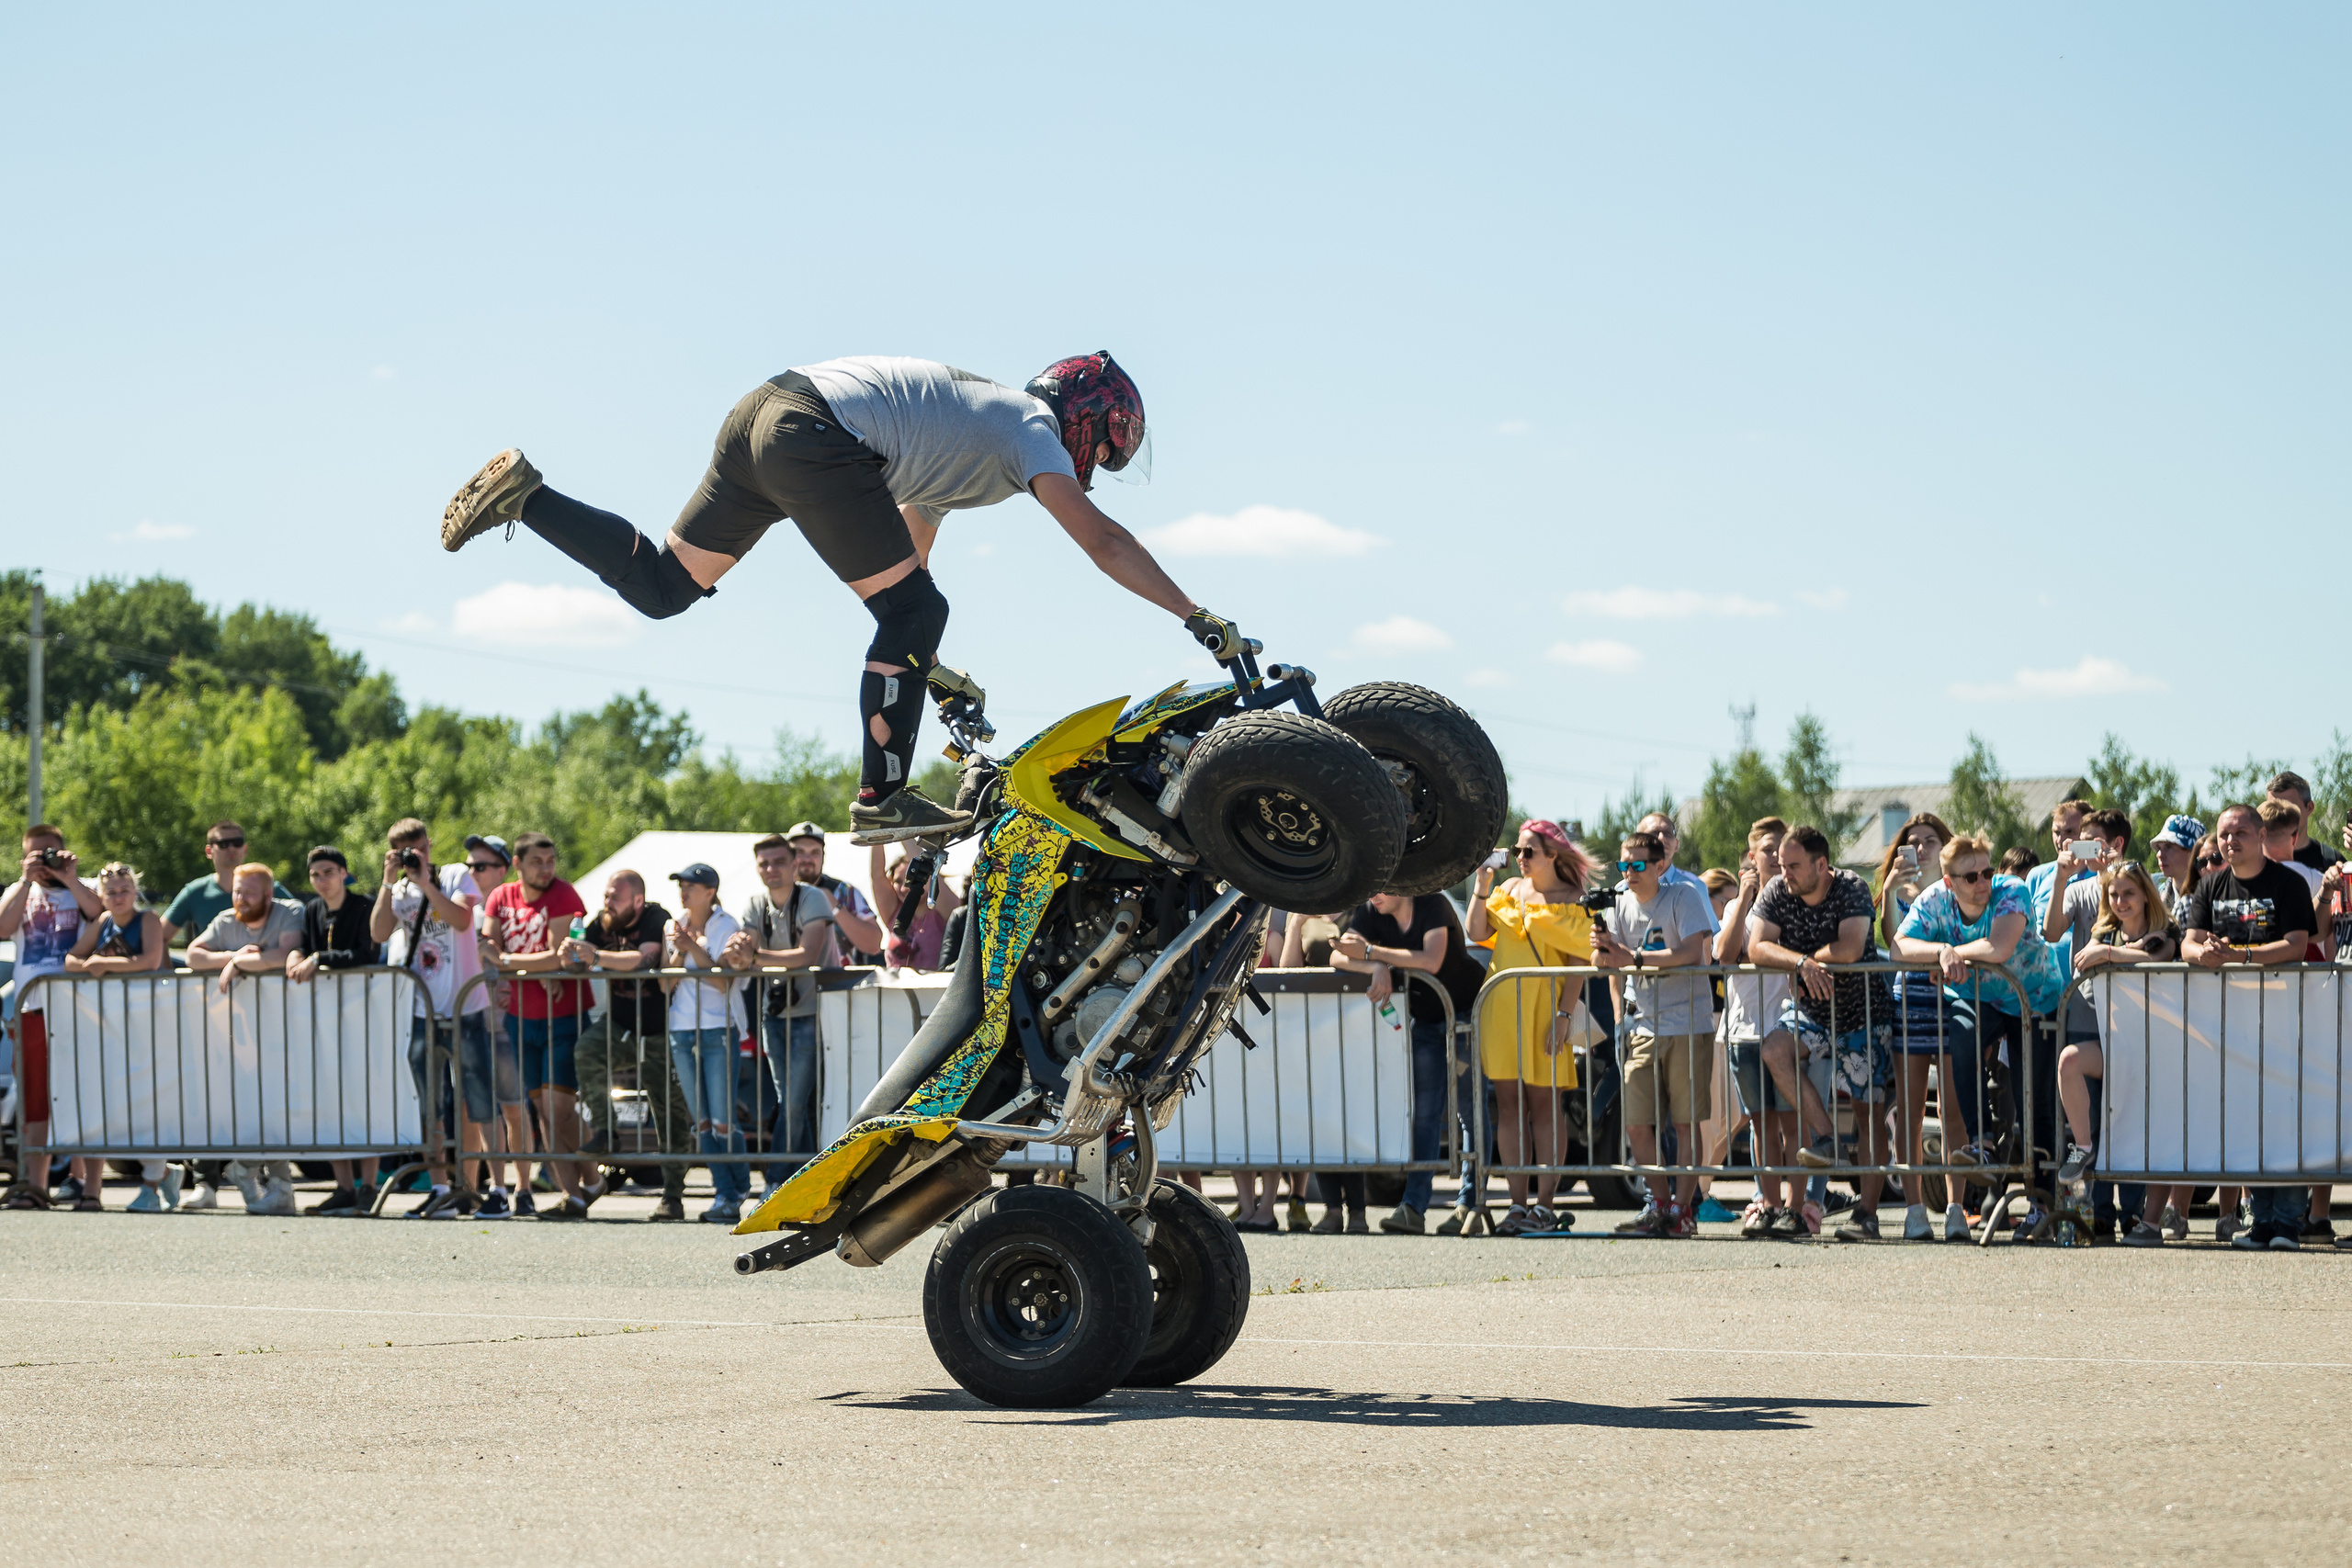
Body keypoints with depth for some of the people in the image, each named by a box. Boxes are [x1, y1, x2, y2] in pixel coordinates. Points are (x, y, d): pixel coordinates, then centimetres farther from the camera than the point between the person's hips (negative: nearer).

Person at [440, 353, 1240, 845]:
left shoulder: (982, 413, 32)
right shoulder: (1032, 431, 6)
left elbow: (910, 548, 39)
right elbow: (1104, 543, -4)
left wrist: (931, 667, 43)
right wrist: (1199, 618, -3)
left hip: (765, 410, 9)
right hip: (818, 433, -9)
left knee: (661, 585, 12)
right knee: (914, 613, -4)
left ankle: (523, 493, 4)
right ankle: (882, 799, -5)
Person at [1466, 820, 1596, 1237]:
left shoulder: (1571, 901, -1)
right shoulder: (1510, 890, 14)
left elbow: (1577, 964, -5)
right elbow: (1477, 933, 6)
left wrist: (1564, 1016, -14)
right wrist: (1481, 889, -4)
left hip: (1545, 1010, -5)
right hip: (1502, 1007, 5)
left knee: (1544, 1104, -4)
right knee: (1509, 1104, 2)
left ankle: (1544, 1204, -2)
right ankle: (1518, 1204, 4)